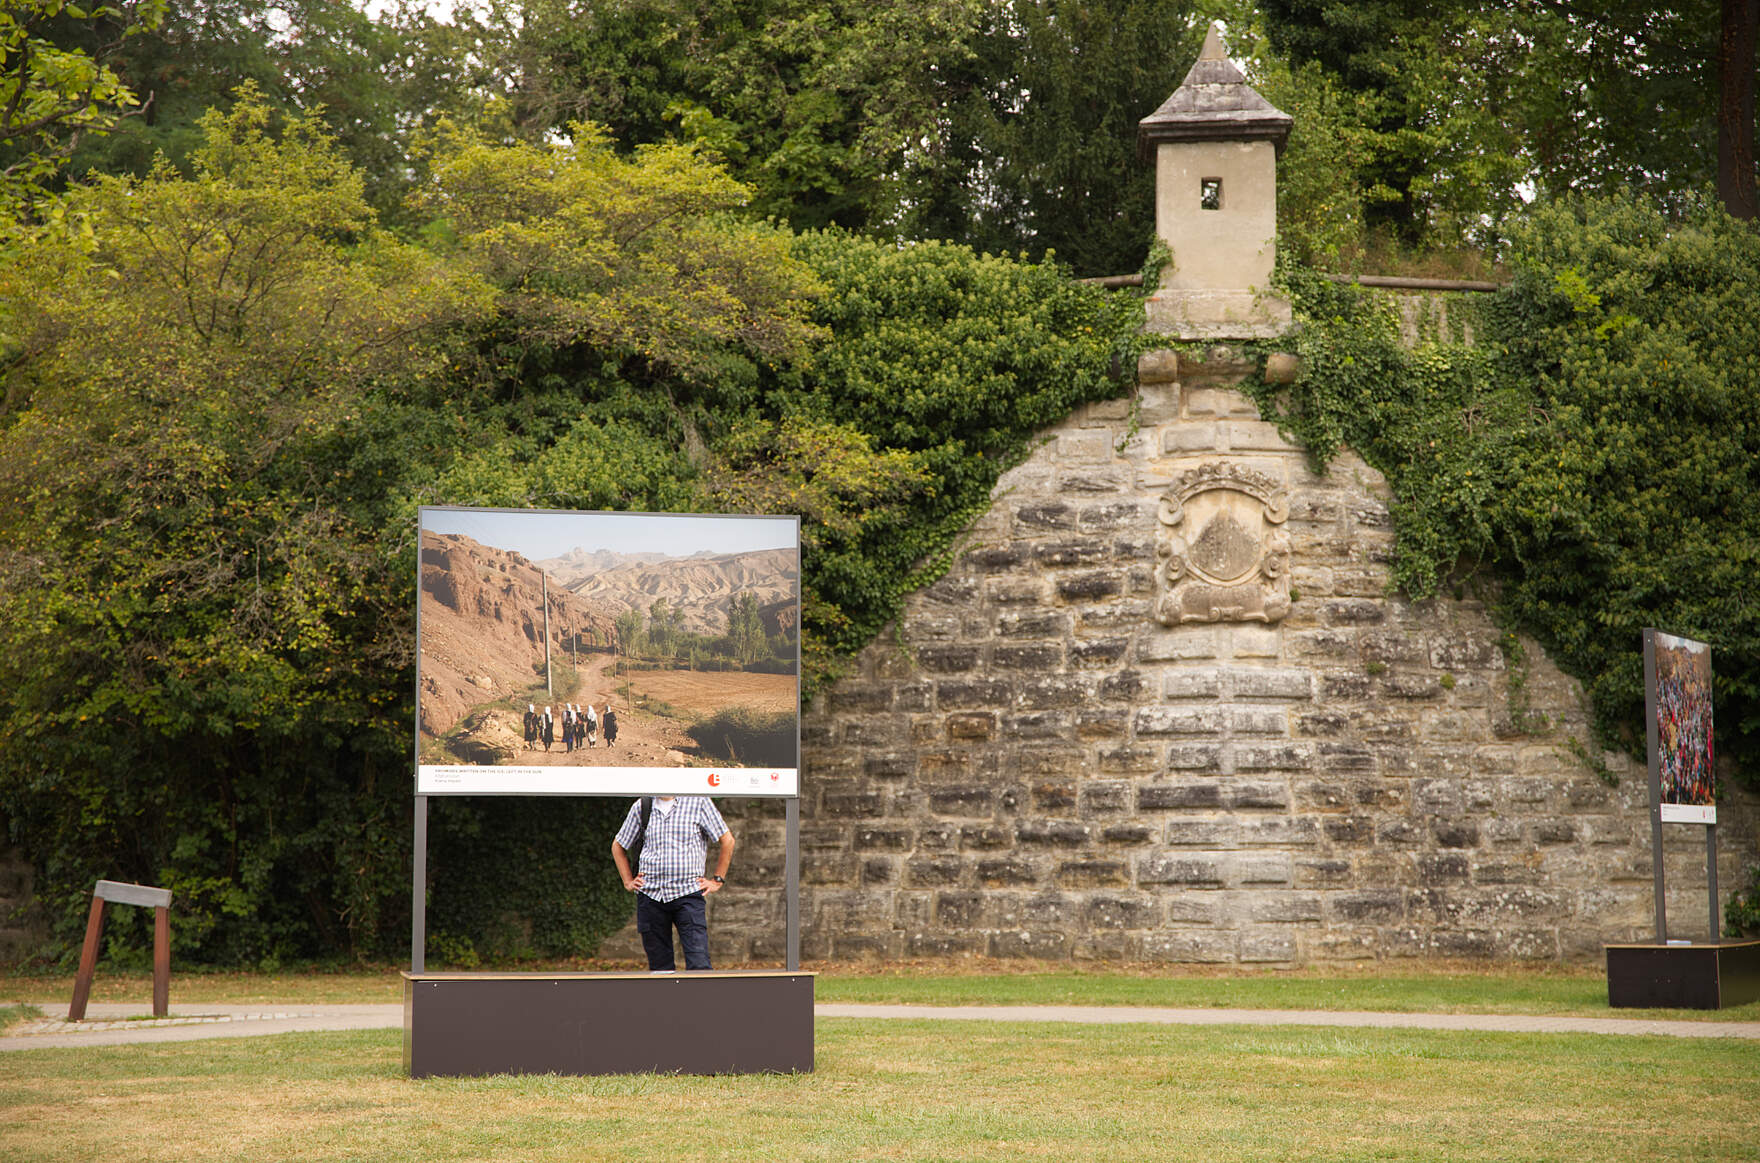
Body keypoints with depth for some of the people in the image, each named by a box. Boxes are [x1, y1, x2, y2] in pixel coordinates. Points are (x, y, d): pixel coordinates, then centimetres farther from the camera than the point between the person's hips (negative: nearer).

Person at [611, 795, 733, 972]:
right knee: (659, 965, 5)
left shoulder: (699, 801, 1)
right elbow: (618, 846, 24)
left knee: (698, 964, -15)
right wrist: (628, 881, 15)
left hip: (688, 893, -3)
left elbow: (727, 840, 7)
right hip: (650, 895, 3)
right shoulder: (641, 807, 10)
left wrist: (717, 880, 5)